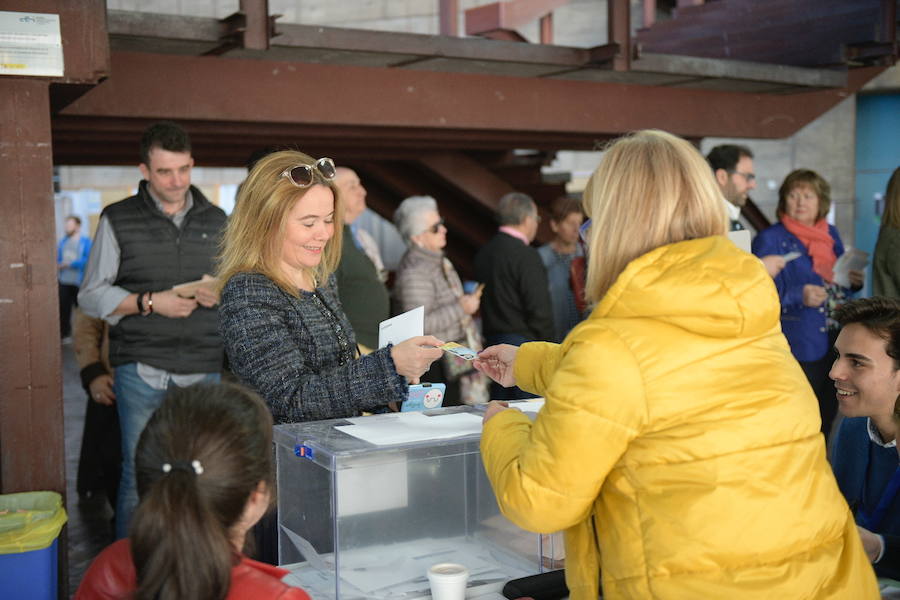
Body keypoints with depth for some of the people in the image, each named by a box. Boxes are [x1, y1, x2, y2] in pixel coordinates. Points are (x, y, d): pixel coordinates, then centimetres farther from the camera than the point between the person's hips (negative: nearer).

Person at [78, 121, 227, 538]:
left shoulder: (216, 221, 13)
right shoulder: (118, 220, 5)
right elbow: (91, 296, 3)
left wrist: (222, 295, -4)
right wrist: (151, 303, -10)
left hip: (205, 369, 3)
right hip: (142, 370, -2)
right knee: (139, 477, 1)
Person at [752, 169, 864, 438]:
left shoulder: (831, 234, 13)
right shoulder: (770, 239, -6)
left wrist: (854, 281, 1)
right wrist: (799, 296, -27)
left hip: (835, 344, 6)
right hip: (799, 348, -6)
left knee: (827, 415, 14)